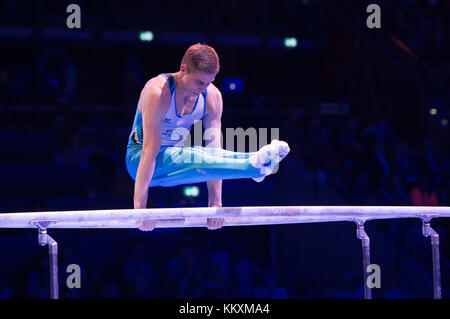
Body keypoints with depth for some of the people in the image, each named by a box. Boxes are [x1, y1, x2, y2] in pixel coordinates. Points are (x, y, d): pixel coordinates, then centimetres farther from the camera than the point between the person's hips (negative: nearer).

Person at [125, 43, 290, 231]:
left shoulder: (212, 96, -9)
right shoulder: (158, 92, -26)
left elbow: (214, 147, -11)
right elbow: (150, 150, -30)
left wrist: (215, 202, -17)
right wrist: (139, 207, -33)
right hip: (139, 159, -7)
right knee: (191, 159, -35)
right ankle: (254, 165, -53)